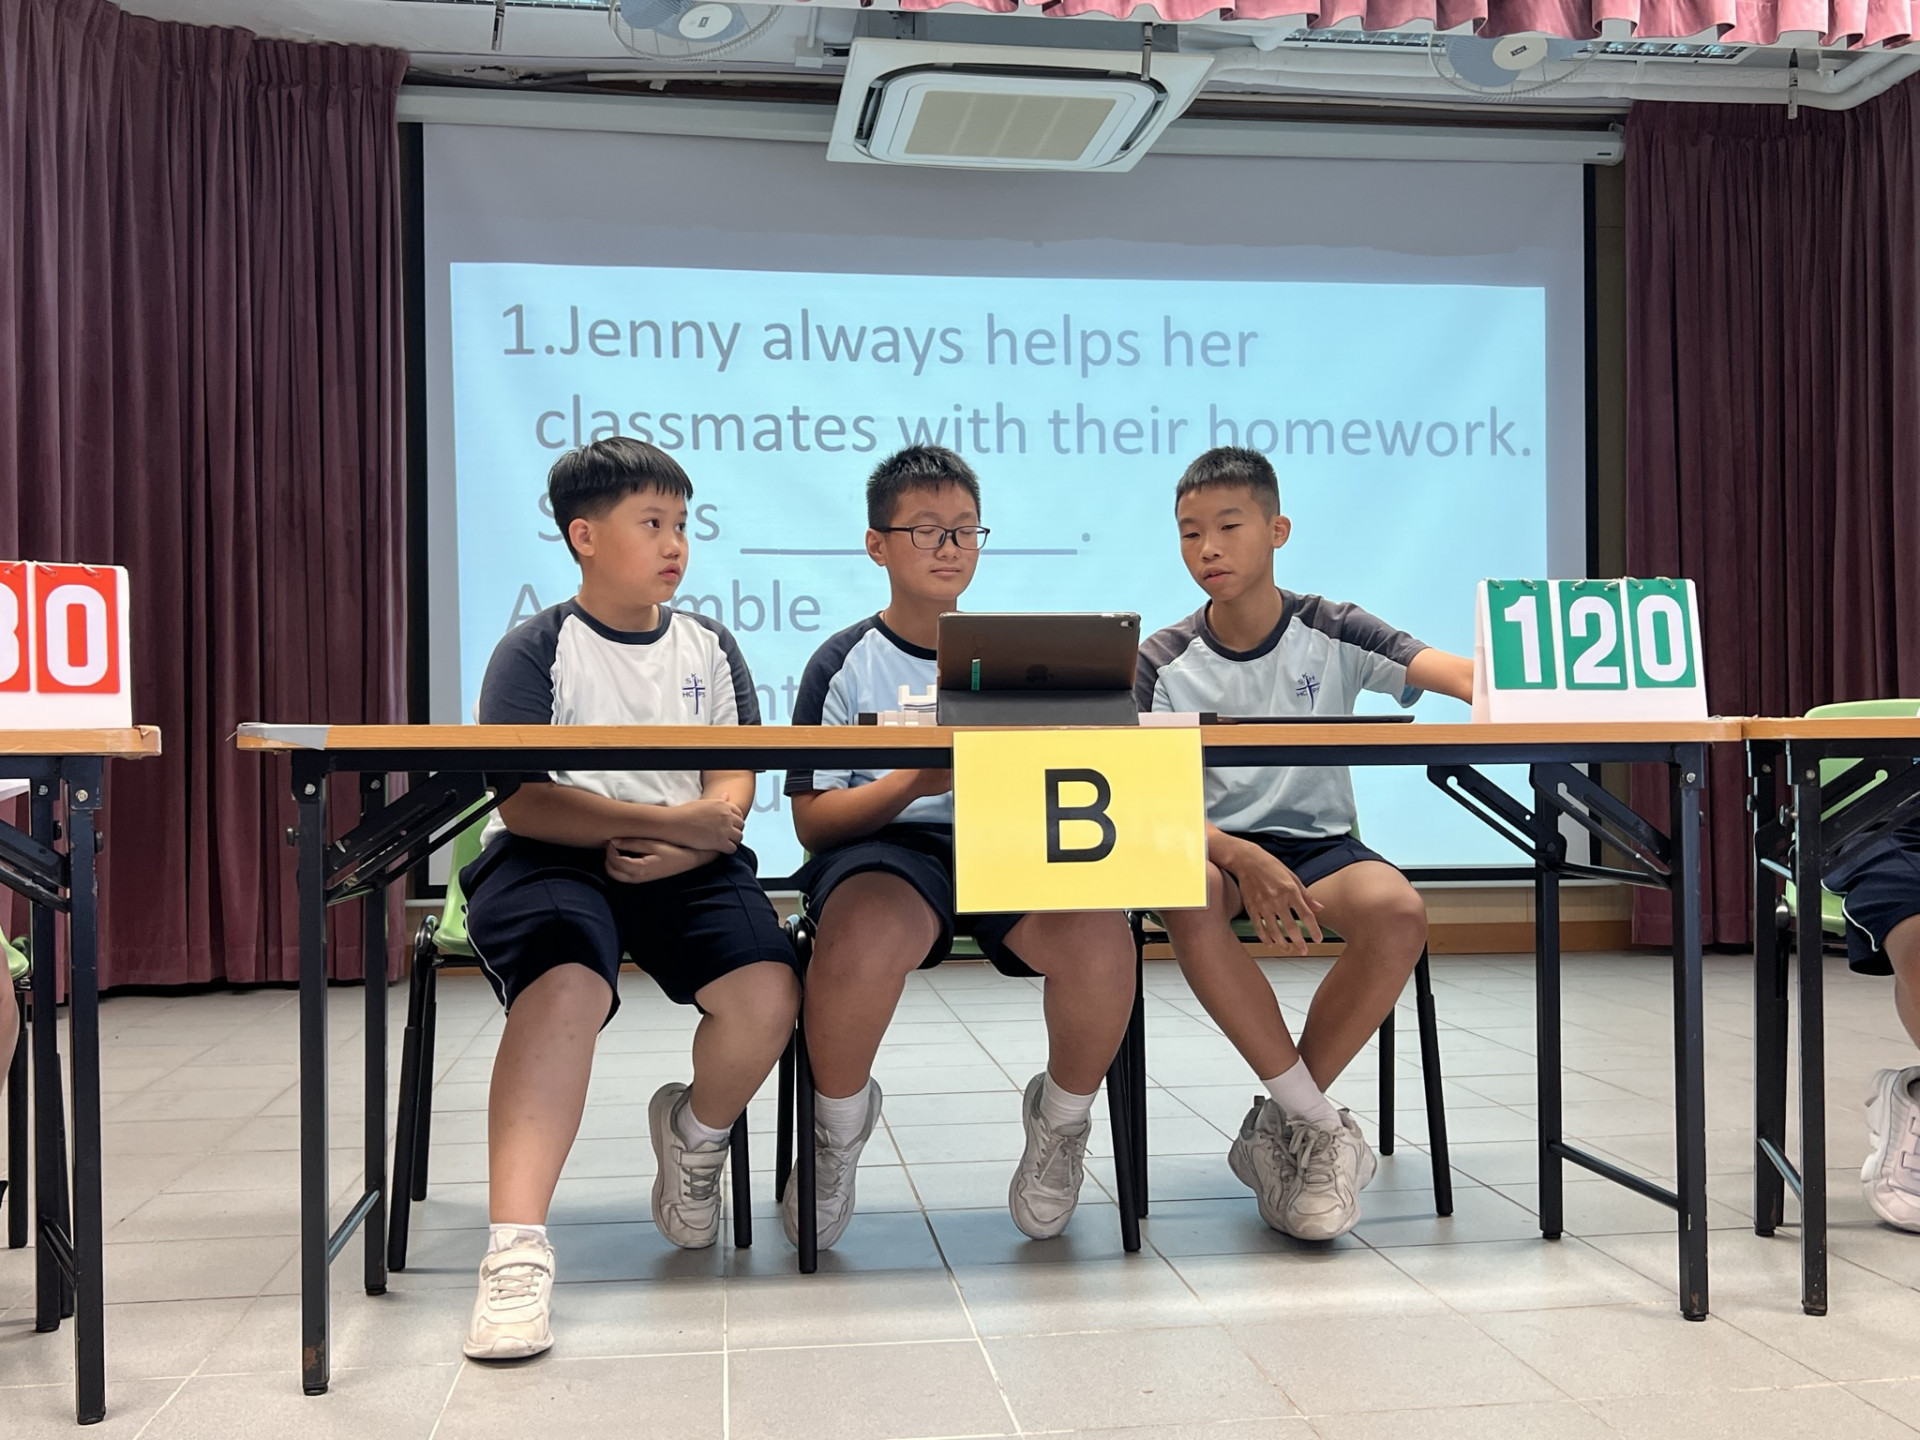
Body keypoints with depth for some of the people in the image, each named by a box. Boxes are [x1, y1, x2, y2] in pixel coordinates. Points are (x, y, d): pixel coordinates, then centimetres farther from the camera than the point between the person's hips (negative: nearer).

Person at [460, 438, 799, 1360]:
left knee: (768, 993, -23)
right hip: (554, 860, -3)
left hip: (683, 865, 4)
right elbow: (521, 802, -9)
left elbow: (733, 783, 8)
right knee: (565, 985, -36)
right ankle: (515, 1252, -36)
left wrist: (685, 845, -14)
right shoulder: (538, 650, 3)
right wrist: (664, 819, -17)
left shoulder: (708, 646, 16)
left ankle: (694, 1134, 11)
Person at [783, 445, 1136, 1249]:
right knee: (868, 935, -39)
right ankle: (838, 1129, -5)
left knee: (1100, 939, -31)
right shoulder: (848, 663, 7)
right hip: (885, 850, -2)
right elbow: (814, 820, 0)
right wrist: (915, 782, -17)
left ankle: (1061, 1121, 3)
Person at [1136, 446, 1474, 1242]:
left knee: (1399, 913, -32)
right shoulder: (1164, 662, 0)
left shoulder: (1332, 633, 0)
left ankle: (1279, 1127, -11)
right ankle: (1321, 1126, -22)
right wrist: (1243, 858, -27)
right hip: (1215, 845, -1)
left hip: (1318, 842, 1)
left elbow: (1460, 675, -14)